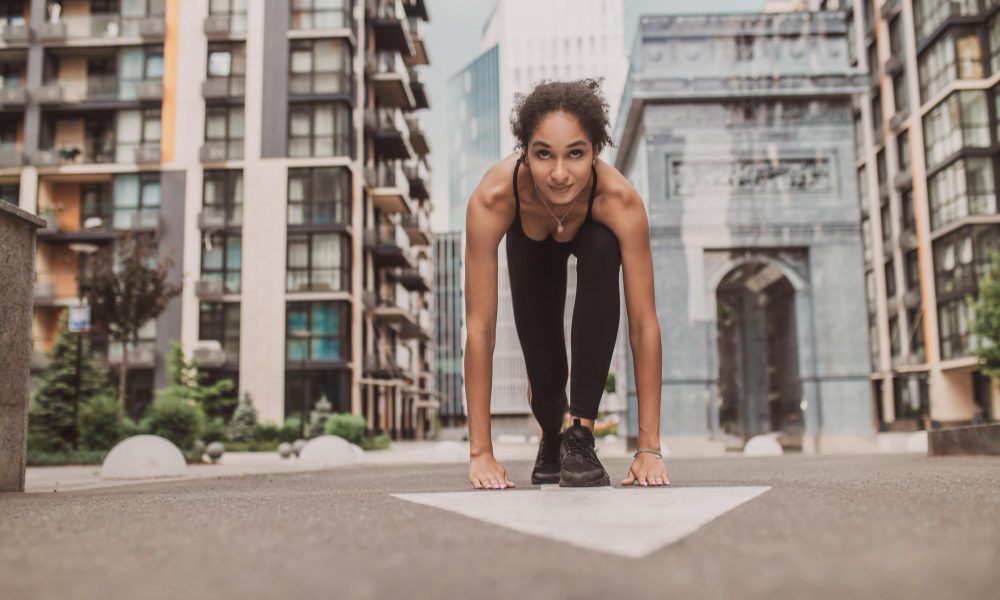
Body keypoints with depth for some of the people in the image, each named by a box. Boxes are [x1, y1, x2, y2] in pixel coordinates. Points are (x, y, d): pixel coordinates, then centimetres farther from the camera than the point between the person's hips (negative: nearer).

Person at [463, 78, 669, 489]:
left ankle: (581, 433, -23)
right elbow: (480, 327, -40)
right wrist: (480, 451, -39)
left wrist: (649, 447, -40)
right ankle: (550, 437, 39)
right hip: (530, 242, 1)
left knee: (601, 254, -35)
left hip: (592, 234, -1)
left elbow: (643, 323, -40)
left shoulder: (620, 199, -43)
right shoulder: (492, 198, -43)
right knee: (542, 364, -1)